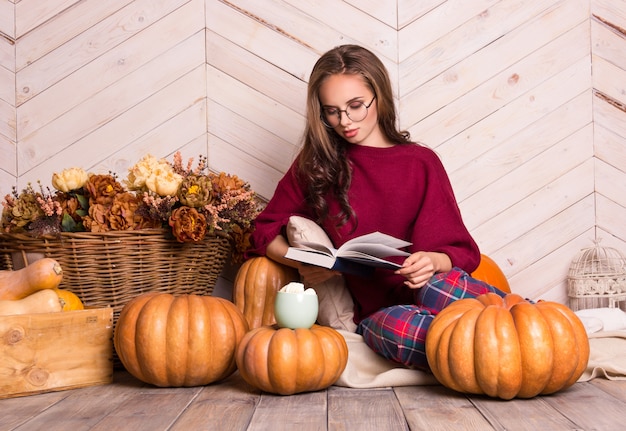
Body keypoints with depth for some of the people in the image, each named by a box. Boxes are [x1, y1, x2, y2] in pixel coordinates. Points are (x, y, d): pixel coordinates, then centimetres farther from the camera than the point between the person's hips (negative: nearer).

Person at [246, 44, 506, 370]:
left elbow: (461, 251, 7)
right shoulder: (315, 163, 12)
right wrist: (302, 262, -7)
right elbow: (266, 232, 14)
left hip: (418, 292, 0)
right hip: (370, 314, 0)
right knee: (397, 327, -36)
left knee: (441, 288, -36)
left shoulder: (421, 163, 10)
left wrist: (433, 262, -18)